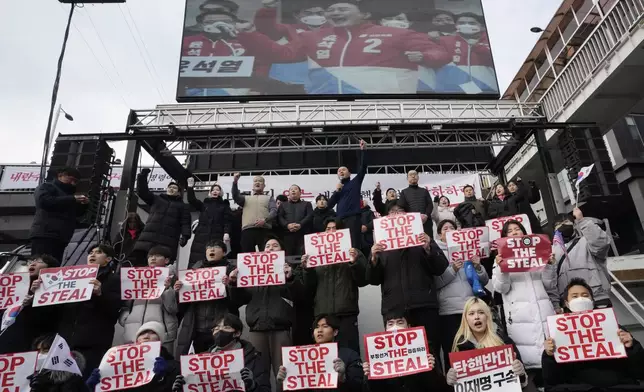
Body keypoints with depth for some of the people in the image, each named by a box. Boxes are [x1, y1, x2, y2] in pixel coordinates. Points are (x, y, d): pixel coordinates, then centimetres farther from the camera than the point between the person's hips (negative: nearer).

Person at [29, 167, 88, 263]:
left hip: (61, 238, 8)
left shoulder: (68, 193, 30)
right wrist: (72, 199, -15)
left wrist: (83, 204, 4)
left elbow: (76, 213, 25)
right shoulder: (46, 187, 8)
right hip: (44, 235, -7)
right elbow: (44, 201, -14)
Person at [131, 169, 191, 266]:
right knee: (137, 263, -6)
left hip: (167, 242, -3)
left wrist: (185, 236, -13)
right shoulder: (156, 199, 25)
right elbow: (142, 191, 16)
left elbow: (185, 223, 5)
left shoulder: (183, 206, 16)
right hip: (148, 239, 3)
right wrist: (143, 176, 3)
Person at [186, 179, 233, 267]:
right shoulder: (204, 204, 22)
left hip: (216, 236, -3)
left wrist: (226, 233, -14)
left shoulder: (224, 205, 13)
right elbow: (192, 200, 8)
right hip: (201, 235, 3)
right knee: (196, 260, -7)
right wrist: (190, 187, -3)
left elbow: (227, 220, 2)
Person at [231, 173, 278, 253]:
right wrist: (235, 182, -8)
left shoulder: (269, 198, 22)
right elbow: (236, 197, 6)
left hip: (264, 230, -1)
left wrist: (265, 220, -14)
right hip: (247, 230, 1)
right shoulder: (246, 198, 27)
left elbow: (274, 211, 6)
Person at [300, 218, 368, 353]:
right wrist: (306, 269, -5)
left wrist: (355, 263, -14)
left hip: (346, 314, -2)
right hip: (322, 314, 2)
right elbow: (309, 288, 11)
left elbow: (363, 281, 1)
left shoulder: (353, 253, 11)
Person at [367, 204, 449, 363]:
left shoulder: (423, 240, 14)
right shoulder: (382, 247, 15)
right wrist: (374, 259, -9)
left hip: (424, 307, 0)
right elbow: (373, 280, 8)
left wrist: (429, 249, -11)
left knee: (430, 353, 1)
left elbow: (440, 269, 5)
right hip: (393, 310, 1)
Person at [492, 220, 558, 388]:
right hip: (520, 315, -2)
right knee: (529, 358, -8)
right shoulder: (501, 258, 10)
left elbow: (549, 286, 13)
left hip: (544, 311, 3)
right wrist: (501, 268, -17)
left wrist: (550, 266, -3)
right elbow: (501, 288, -1)